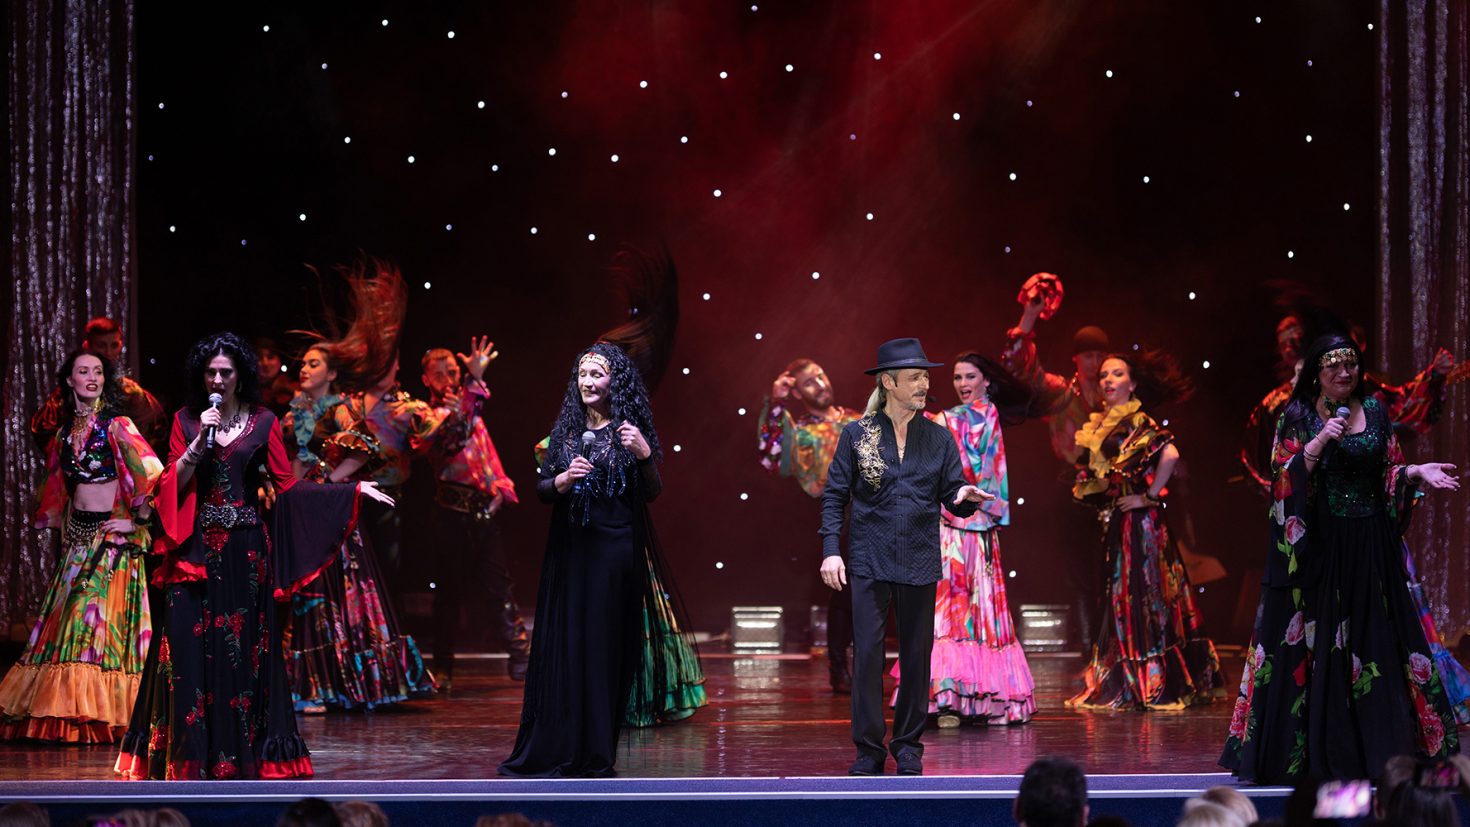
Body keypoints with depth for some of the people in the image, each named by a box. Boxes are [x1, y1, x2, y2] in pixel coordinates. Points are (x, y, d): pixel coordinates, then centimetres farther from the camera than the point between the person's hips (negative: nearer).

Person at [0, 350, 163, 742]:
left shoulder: (116, 426, -8)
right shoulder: (66, 433, 12)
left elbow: (154, 475, -16)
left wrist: (137, 522, -12)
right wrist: (62, 526, 18)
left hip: (112, 539, -7)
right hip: (78, 540, 7)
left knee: (96, 623, -12)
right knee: (65, 623, 5)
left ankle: (98, 716, -11)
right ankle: (70, 717, 9)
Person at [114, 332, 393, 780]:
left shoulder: (262, 422, 5)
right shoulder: (187, 420, 7)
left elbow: (287, 485, 3)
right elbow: (172, 484, 1)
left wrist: (353, 490, -4)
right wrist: (199, 442, -12)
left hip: (245, 550, 0)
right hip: (196, 549, 0)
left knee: (242, 653, 0)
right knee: (192, 650, -4)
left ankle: (241, 759, 6)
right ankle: (191, 760, 1)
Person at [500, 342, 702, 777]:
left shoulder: (629, 430, -1)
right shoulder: (566, 430, 10)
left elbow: (652, 493, -7)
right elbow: (541, 490, 10)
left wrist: (645, 454, -23)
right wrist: (563, 481, -10)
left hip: (615, 549, -3)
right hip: (569, 548, 3)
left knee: (606, 642, -2)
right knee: (563, 640, 2)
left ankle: (596, 753, 3)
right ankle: (554, 748, 7)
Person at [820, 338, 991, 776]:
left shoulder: (938, 438, 7)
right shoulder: (857, 434, 1)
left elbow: (954, 500, 5)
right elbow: (834, 496, 2)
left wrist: (965, 496, -19)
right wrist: (831, 551, -8)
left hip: (920, 562, 2)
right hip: (870, 561, -2)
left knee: (916, 657, 5)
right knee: (867, 654, -6)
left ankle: (909, 747, 16)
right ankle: (869, 749, 1)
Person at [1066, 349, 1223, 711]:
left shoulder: (1137, 422, -11)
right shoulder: (1100, 425, 14)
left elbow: (1170, 454, -26)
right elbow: (1091, 471, 25)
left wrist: (1150, 496, -18)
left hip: (1137, 520, -8)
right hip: (1114, 521, 8)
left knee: (1137, 594, -6)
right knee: (1119, 597, 10)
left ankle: (1147, 685, -2)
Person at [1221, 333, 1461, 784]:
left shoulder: (1374, 412, 10)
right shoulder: (1297, 417, 0)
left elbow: (1389, 472, 13)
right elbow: (1285, 480, -7)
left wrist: (1416, 473, -6)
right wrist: (1317, 444, -20)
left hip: (1370, 547, 3)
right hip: (1317, 546, -3)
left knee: (1374, 641, 3)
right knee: (1312, 644, -4)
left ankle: (1380, 749, 7)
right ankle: (1313, 752, 1)